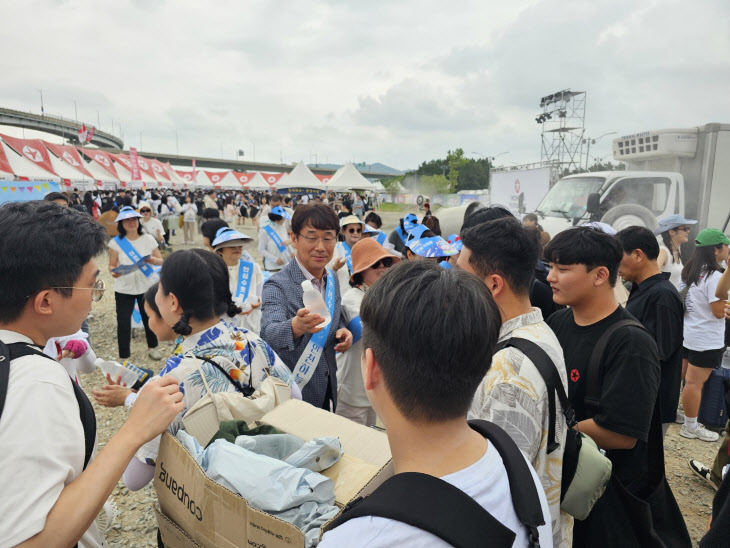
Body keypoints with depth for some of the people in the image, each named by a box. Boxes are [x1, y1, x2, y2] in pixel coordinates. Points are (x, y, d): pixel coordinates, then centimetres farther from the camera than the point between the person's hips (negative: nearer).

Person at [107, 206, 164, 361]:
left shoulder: (148, 239, 0)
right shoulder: (116, 242, -4)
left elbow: (161, 260, 3)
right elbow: (112, 265, 0)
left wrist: (154, 260, -20)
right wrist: (114, 272, -22)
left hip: (147, 286, 1)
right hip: (124, 289, -1)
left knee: (149, 317, 11)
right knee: (123, 322, -2)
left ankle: (152, 347, 34)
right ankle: (124, 356, 12)